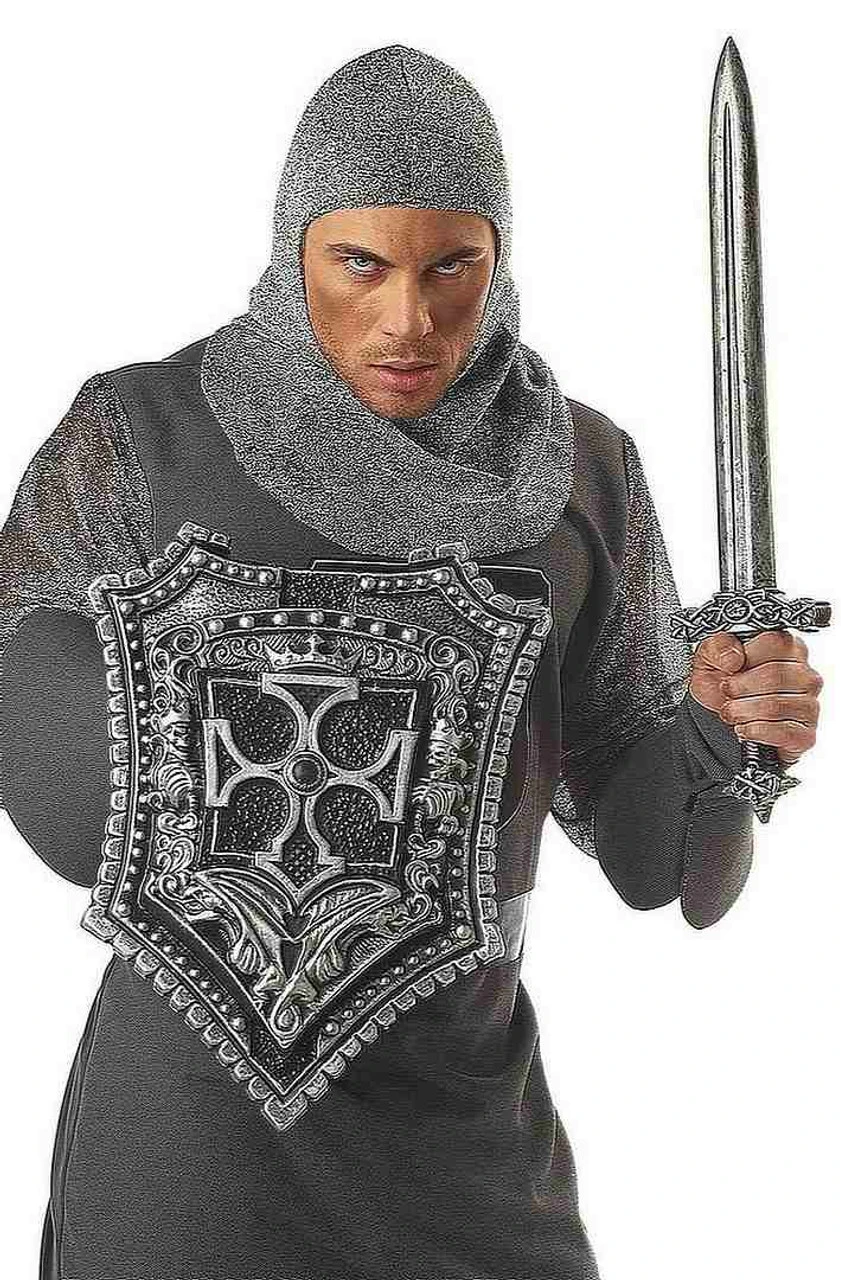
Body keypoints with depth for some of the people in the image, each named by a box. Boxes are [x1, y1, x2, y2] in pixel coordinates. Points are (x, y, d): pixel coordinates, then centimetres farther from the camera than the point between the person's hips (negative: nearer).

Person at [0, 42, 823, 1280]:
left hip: (462, 1120, 2)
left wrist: (722, 729, -18)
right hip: (190, 1095, -1)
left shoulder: (580, 469, -2)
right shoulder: (139, 433, -7)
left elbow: (644, 846, 1)